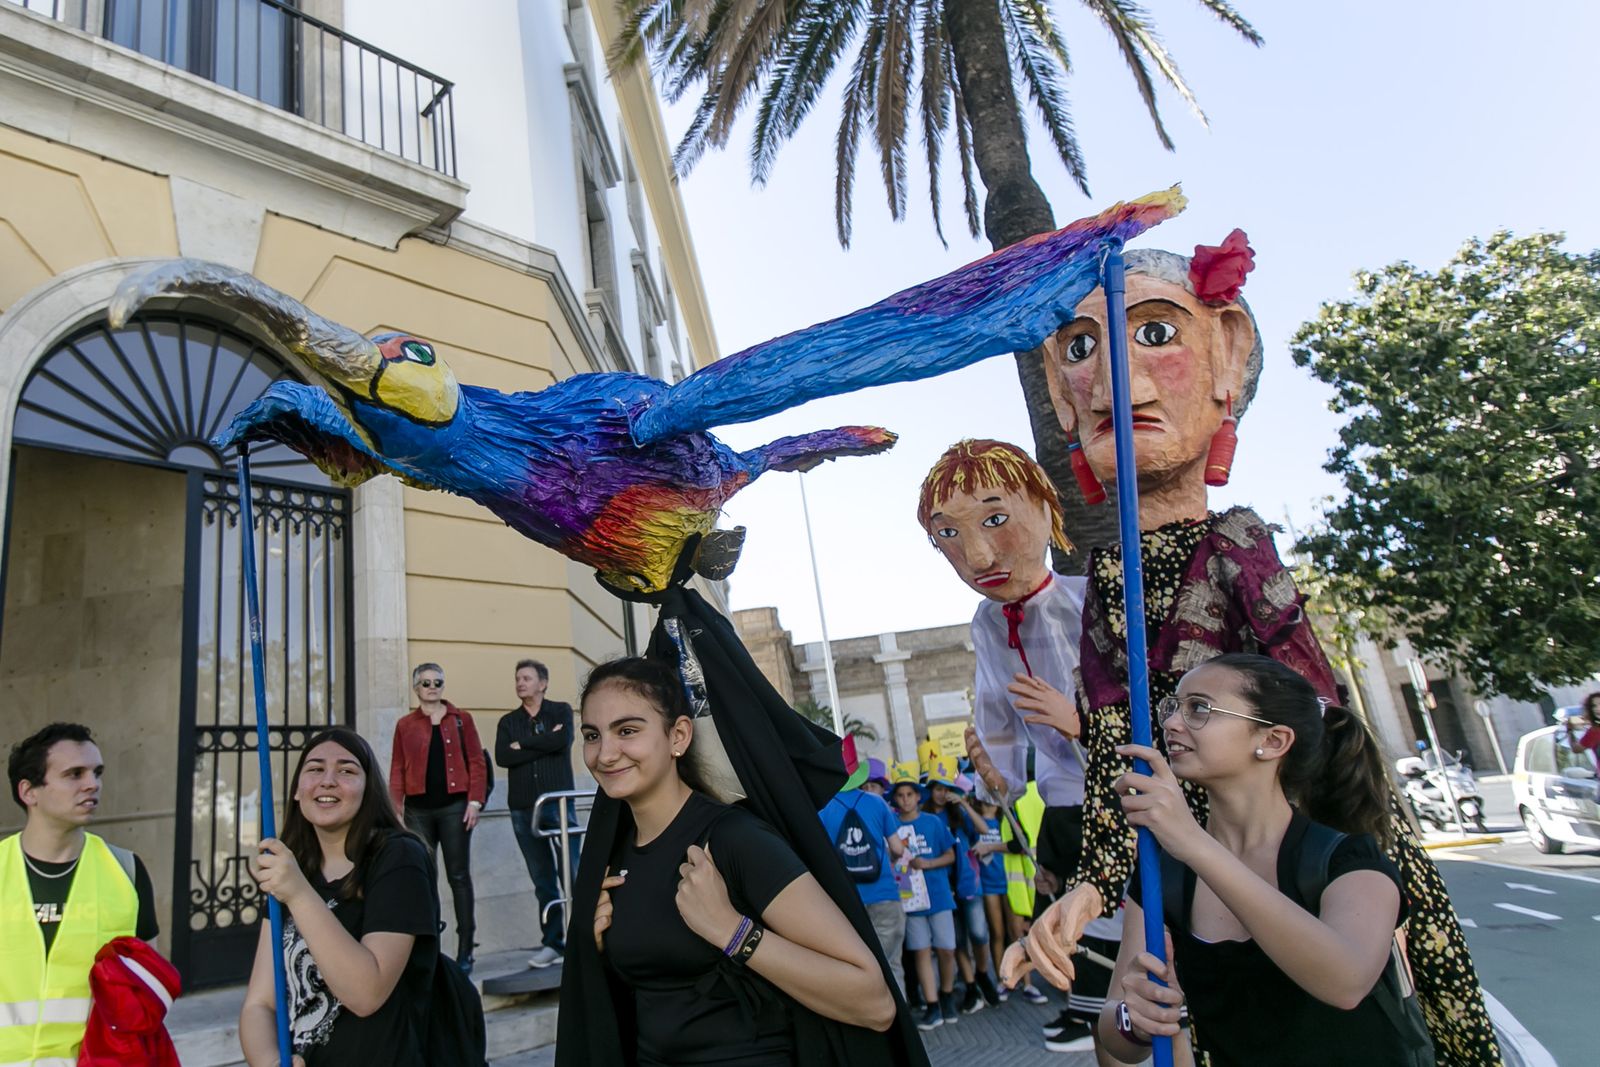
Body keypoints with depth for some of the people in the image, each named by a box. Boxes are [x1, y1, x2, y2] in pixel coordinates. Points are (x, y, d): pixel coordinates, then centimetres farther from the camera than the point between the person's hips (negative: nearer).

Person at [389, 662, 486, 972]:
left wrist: (475, 800, -6)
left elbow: (476, 761, 3)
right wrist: (396, 805, -3)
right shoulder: (405, 725, 10)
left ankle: (465, 951, 7)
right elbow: (398, 769, 7)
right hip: (419, 810, 1)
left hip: (454, 807, -1)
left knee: (459, 876, 2)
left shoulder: (460, 719, 6)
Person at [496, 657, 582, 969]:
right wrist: (545, 743, -8)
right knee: (543, 881, 6)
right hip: (523, 808, 3)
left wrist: (523, 744, -5)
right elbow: (502, 757, -4)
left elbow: (563, 741, -14)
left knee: (572, 873, -6)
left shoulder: (561, 711, 6)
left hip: (559, 802, -3)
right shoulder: (508, 721, 14)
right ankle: (553, 942, 13)